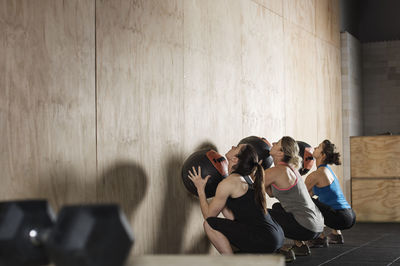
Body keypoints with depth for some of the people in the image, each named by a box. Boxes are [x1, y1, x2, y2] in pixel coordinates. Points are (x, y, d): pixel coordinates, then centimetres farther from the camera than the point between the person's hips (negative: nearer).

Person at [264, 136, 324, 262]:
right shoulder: (289, 167, 12)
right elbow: (271, 193, 17)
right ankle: (300, 245, 29)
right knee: (277, 207, 32)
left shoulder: (278, 171, -15)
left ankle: (284, 251, 1)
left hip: (305, 228, -9)